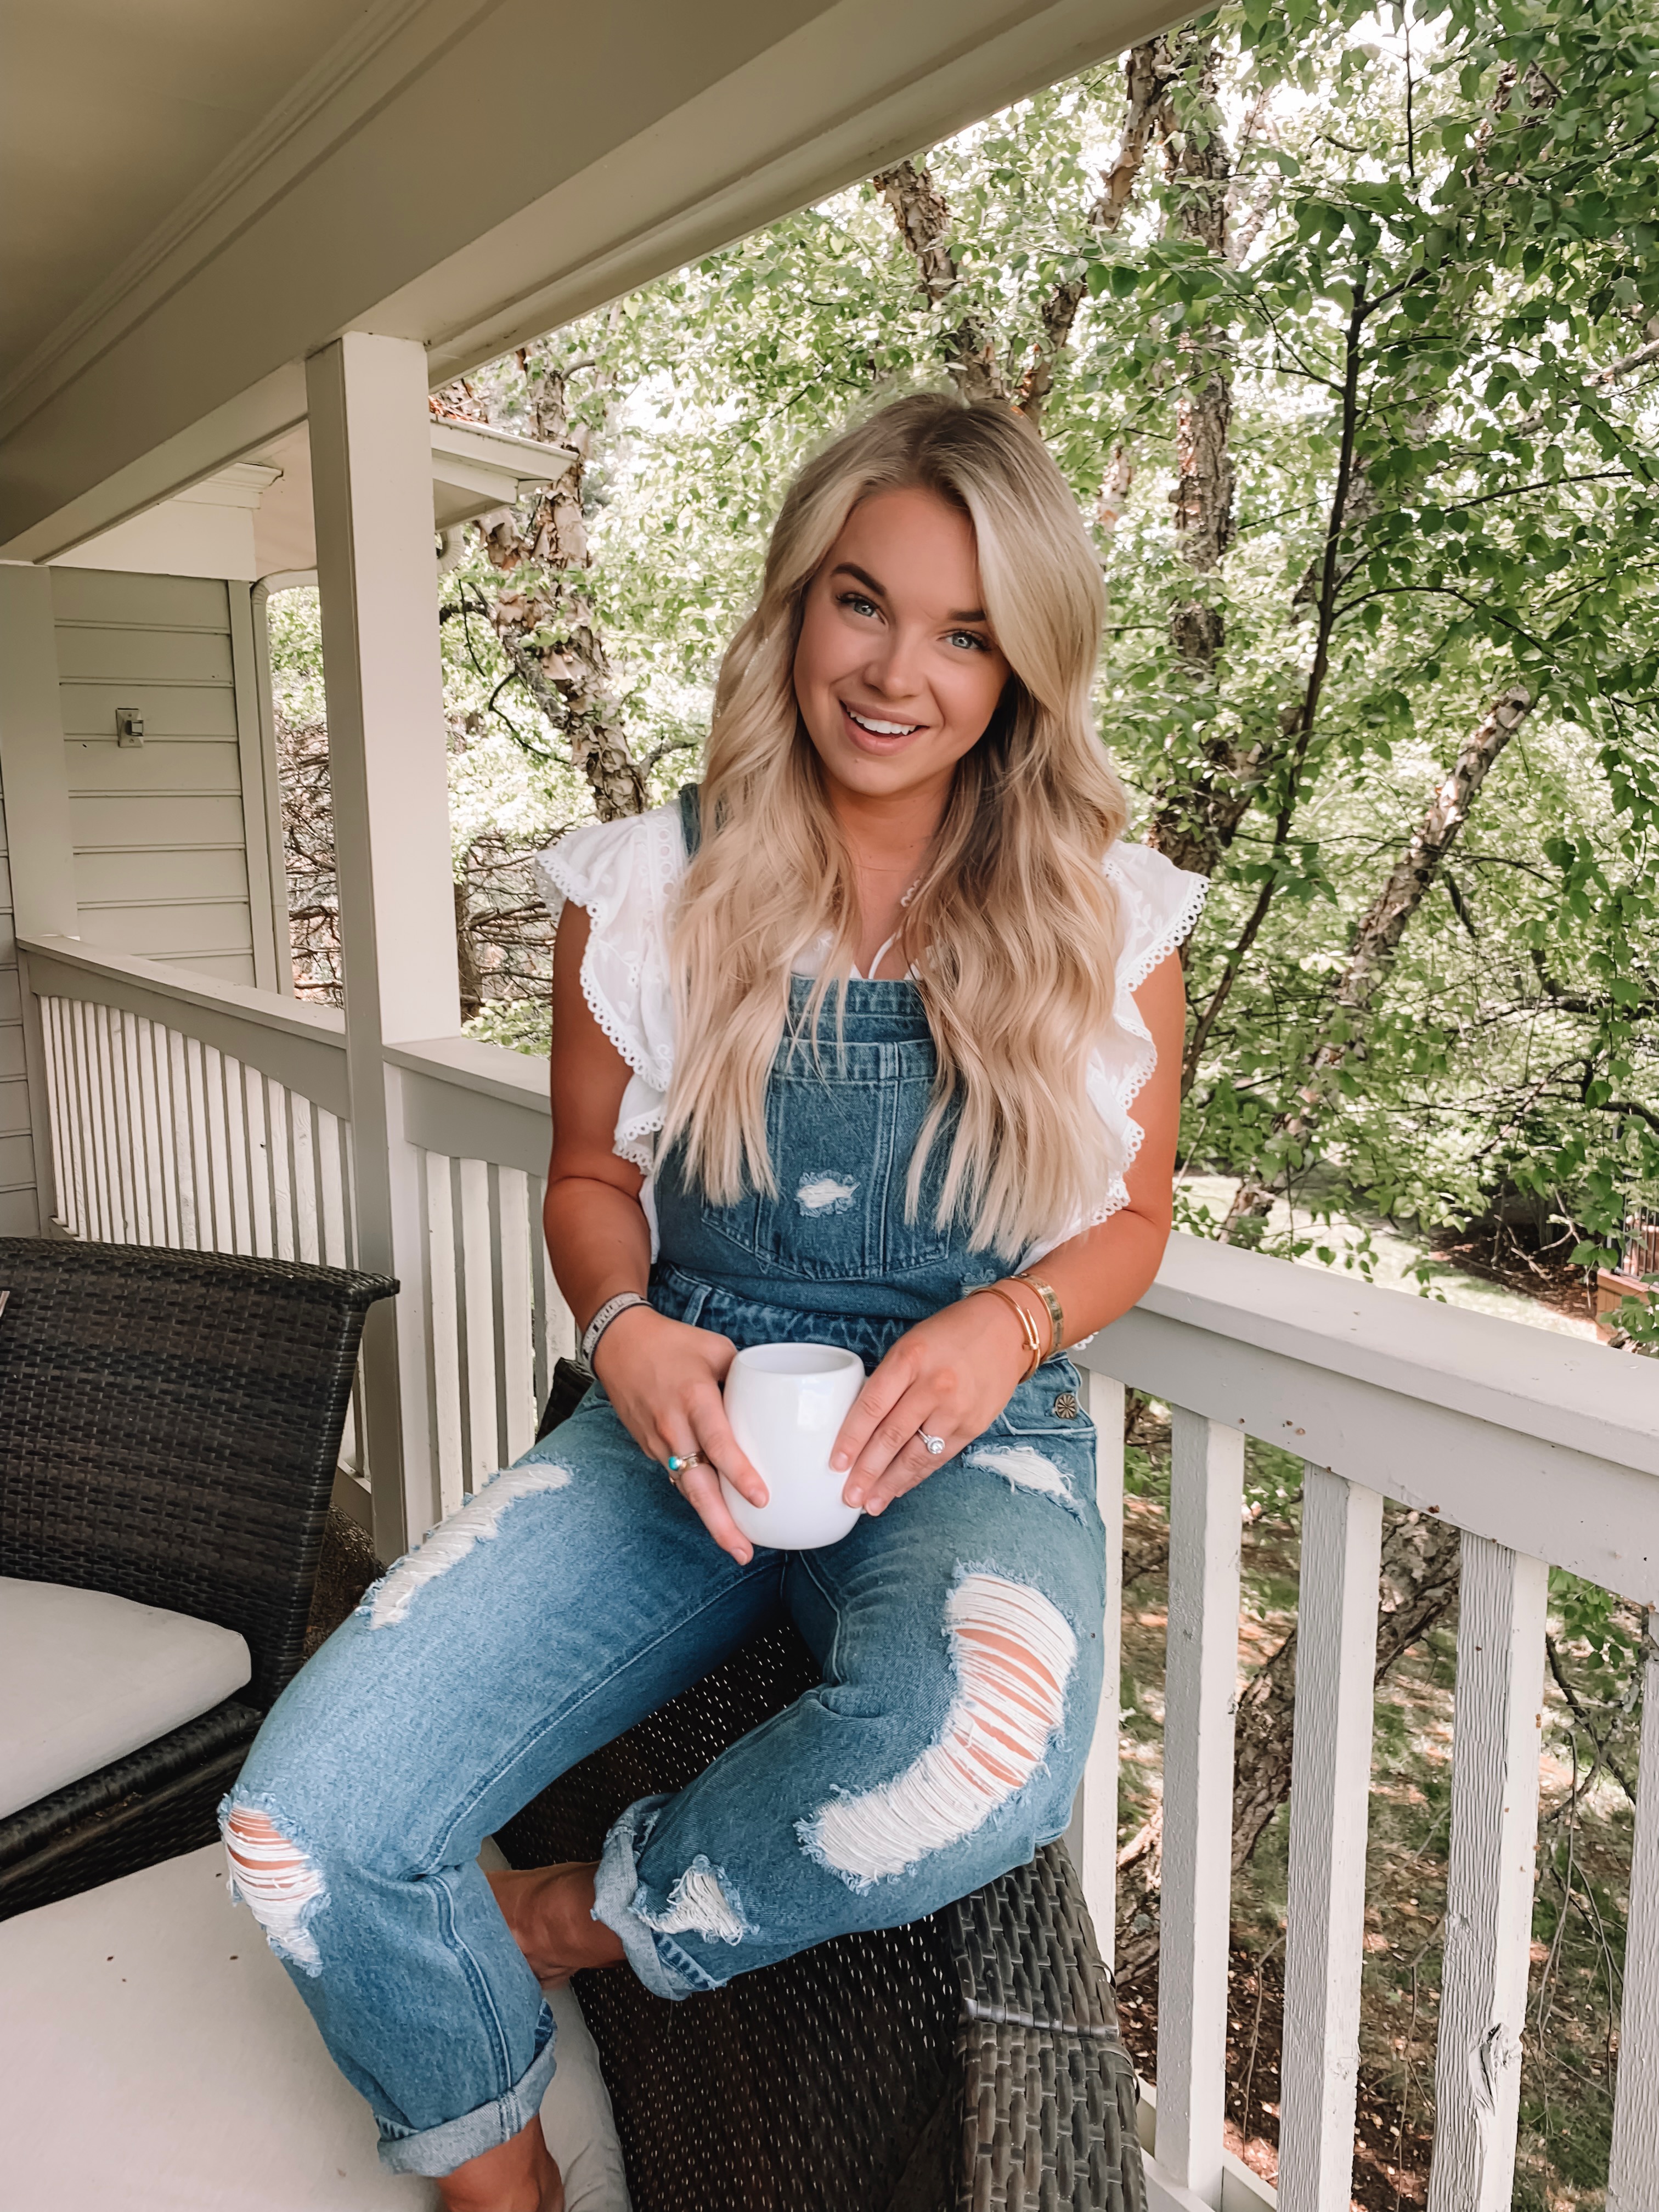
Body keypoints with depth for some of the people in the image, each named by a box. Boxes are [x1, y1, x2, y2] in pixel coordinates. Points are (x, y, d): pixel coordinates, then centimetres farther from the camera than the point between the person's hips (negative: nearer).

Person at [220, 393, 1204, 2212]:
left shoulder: (1107, 922, -1)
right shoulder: (644, 891, 0)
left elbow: (1130, 1216, 8)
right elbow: (588, 1175, 10)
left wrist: (1010, 1325, -13)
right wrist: (626, 1332, -12)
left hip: (971, 1445, -1)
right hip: (684, 1418, 2)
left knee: (981, 1755, -37)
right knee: (302, 1823, -16)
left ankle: (595, 1916, -1)